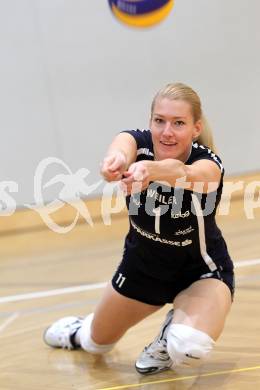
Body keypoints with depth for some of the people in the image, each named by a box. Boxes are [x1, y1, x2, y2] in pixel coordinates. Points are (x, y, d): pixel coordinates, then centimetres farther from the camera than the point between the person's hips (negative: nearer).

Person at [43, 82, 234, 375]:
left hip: (201, 271, -3)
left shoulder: (208, 164, -32)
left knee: (189, 346, -34)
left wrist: (150, 169, -79)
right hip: (143, 264, 4)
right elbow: (124, 144, -51)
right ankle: (83, 331, 61)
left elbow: (182, 172, -57)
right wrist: (116, 156, -75)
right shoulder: (140, 144, -25)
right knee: (96, 344, 22)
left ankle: (168, 341, 4)